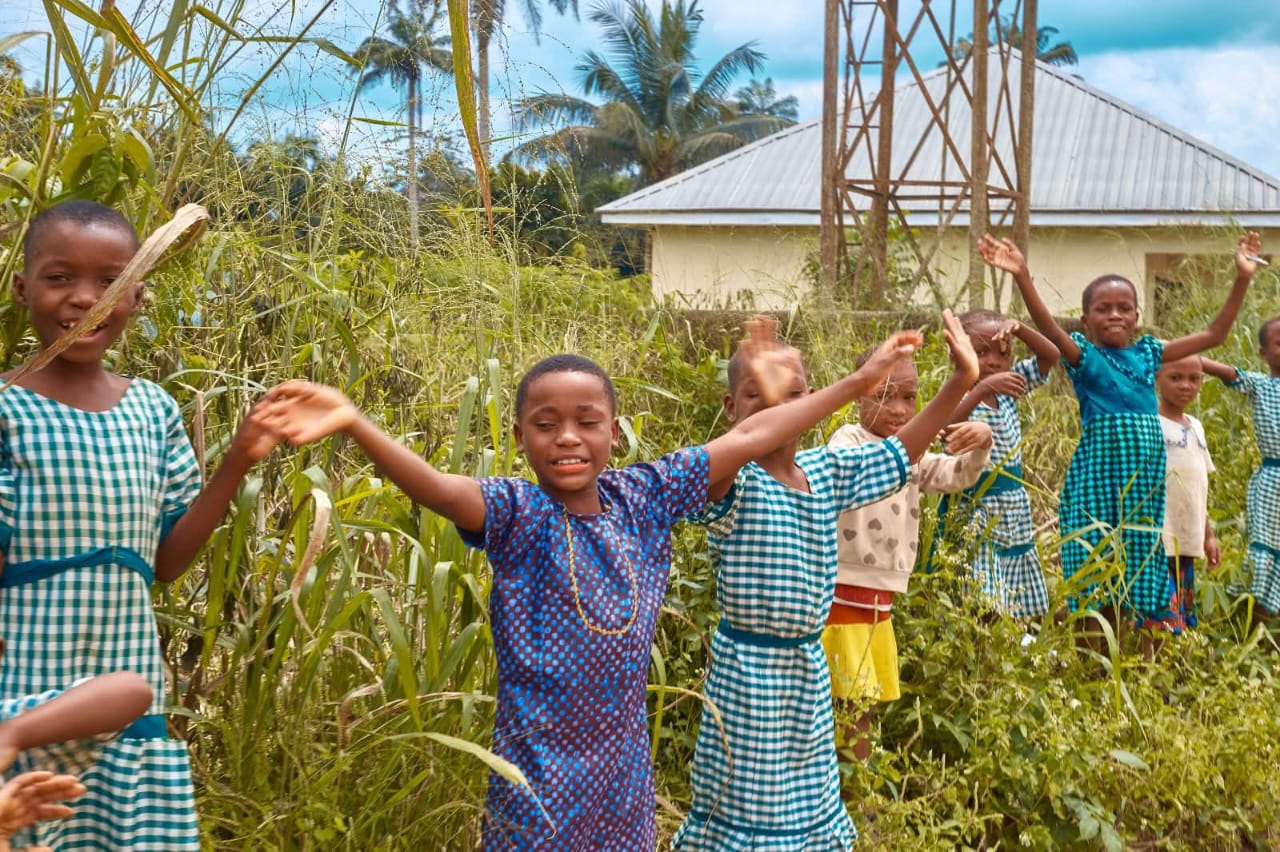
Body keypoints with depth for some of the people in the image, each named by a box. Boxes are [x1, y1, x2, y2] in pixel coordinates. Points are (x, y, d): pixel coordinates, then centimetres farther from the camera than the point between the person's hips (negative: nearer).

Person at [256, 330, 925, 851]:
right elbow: (440, 490, -33)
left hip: (624, 766, 5)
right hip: (542, 773, -4)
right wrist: (354, 424, -51)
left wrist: (862, 378, 8)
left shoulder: (643, 498, -1)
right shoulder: (518, 516, -13)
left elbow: (750, 437, 3)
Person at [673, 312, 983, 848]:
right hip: (748, 668, -6)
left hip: (809, 667, 6)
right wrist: (760, 405, -60)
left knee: (807, 800, 20)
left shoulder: (827, 470, 2)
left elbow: (896, 453, 13)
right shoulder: (732, 483, -18)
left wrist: (960, 380, 7)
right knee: (745, 805, 5)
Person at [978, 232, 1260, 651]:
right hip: (1098, 476, -4)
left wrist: (1243, 278, 7)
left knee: (1143, 580, 10)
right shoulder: (1084, 354, -2)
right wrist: (1022, 276, -37)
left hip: (1145, 479, 4)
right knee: (1097, 585, -1)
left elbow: (1214, 334, 15)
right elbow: (1048, 327, -22)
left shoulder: (1148, 353, 11)